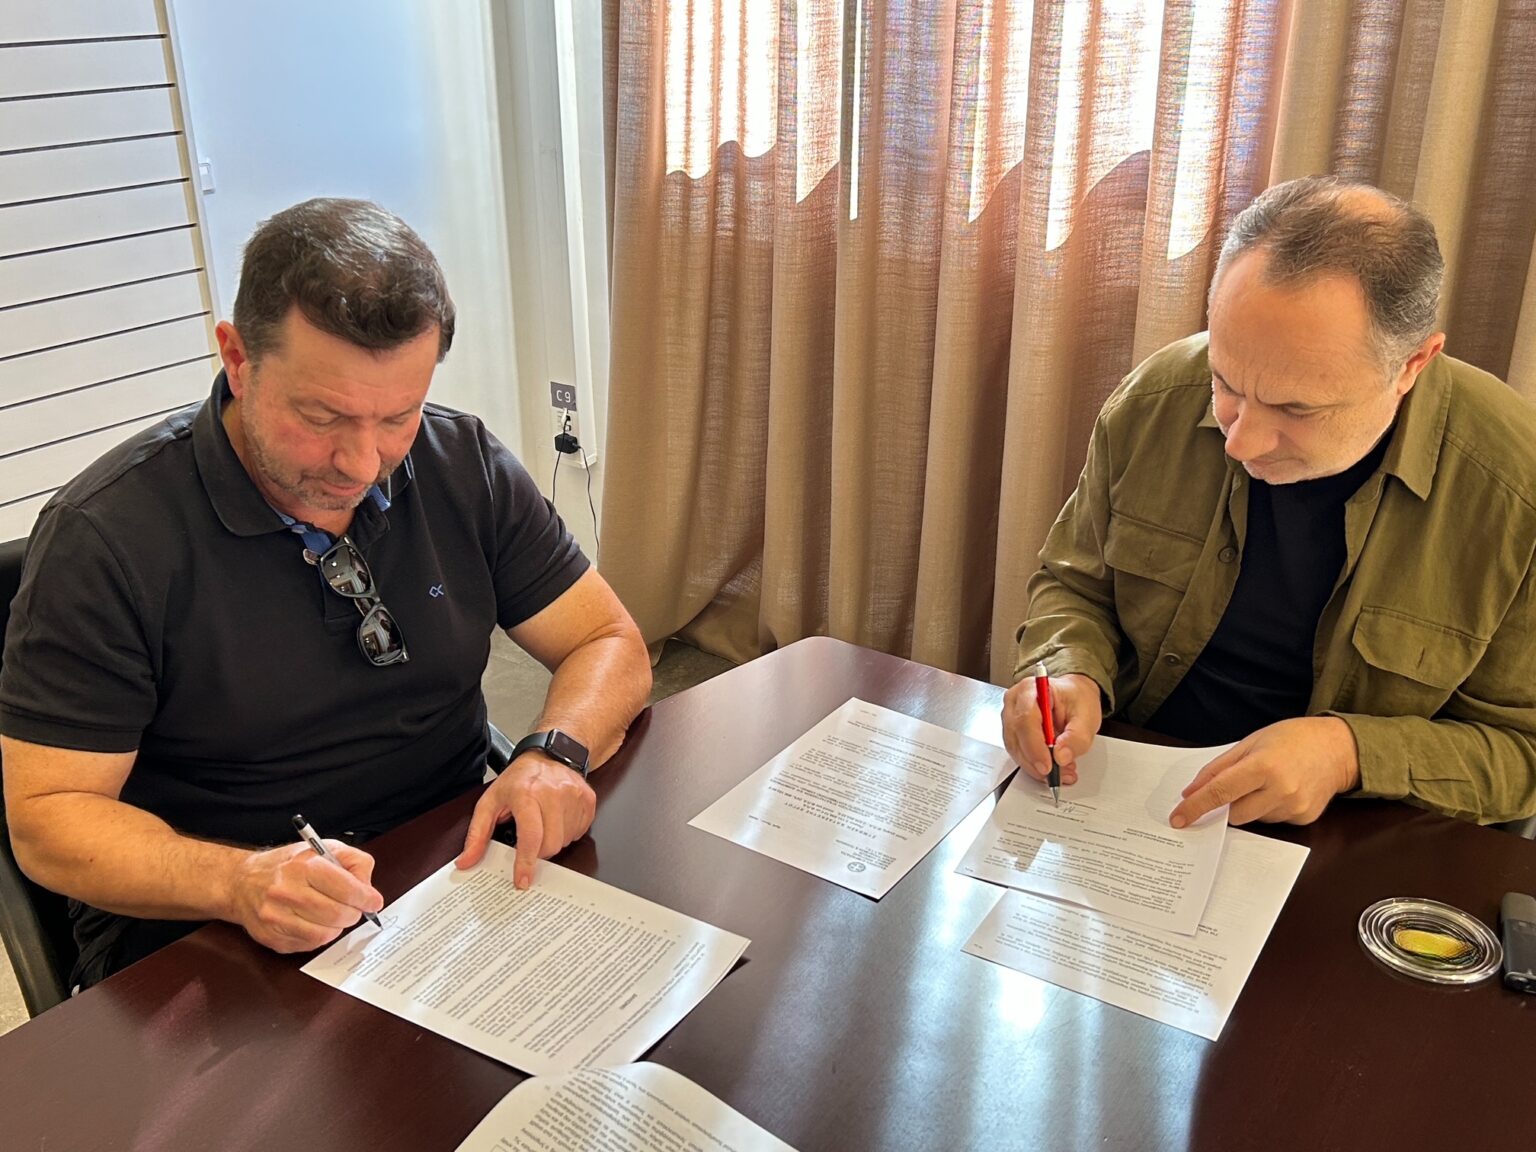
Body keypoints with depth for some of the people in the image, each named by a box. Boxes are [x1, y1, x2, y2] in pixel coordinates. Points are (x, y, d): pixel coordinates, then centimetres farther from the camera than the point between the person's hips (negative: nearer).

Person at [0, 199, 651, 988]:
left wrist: (556, 754, -20)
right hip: (203, 935, -4)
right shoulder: (103, 537, -16)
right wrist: (239, 883, -31)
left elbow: (611, 645, 2)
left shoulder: (465, 466, -4)